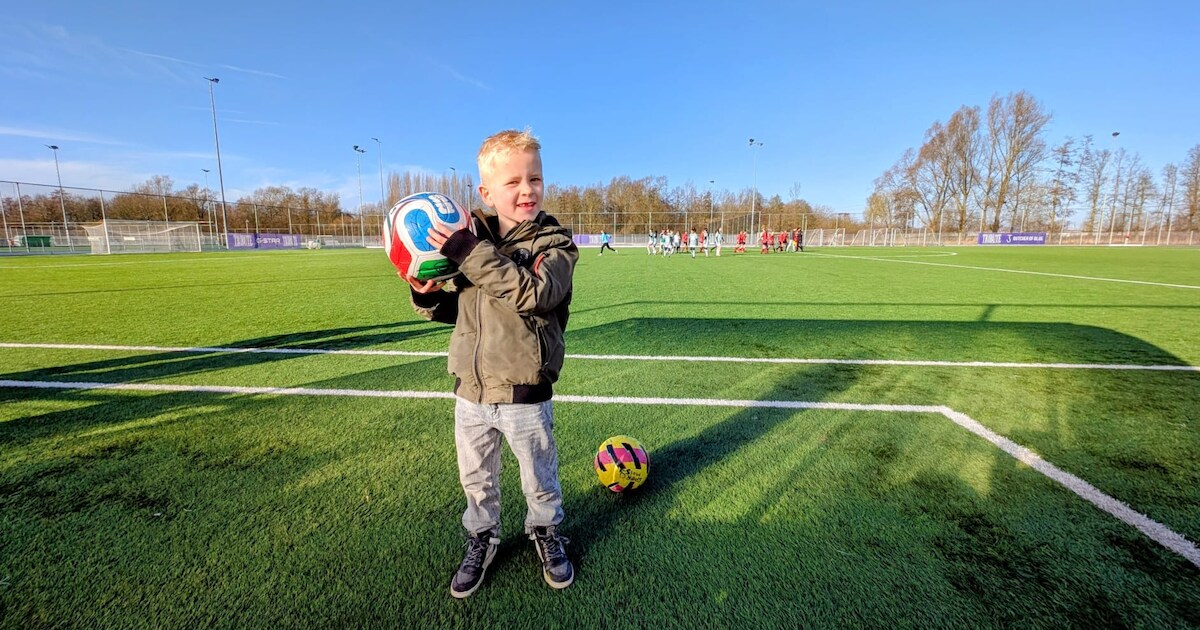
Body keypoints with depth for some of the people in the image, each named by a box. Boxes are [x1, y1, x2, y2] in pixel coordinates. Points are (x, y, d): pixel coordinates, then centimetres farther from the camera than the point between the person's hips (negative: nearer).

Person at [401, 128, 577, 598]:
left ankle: (544, 531, 46)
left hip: (525, 396, -3)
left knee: (539, 479, 17)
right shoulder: (471, 240, 2)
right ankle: (482, 537, 48)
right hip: (470, 392, 4)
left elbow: (534, 293, -32)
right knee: (475, 479, 22)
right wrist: (428, 297, -9)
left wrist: (470, 252, -34)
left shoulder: (555, 242, -12)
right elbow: (456, 309, 11)